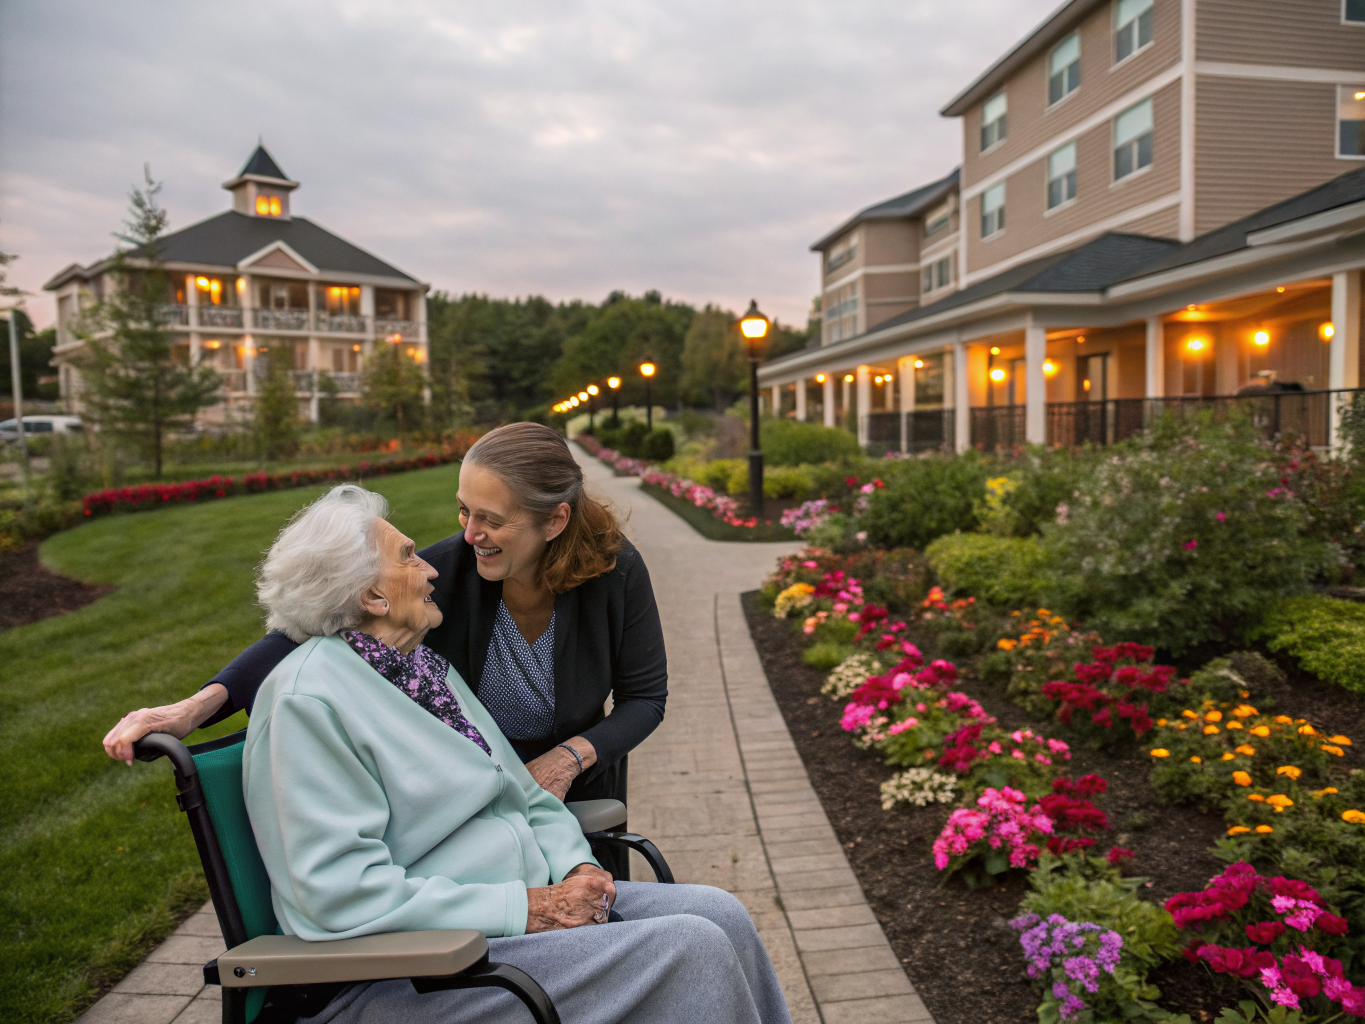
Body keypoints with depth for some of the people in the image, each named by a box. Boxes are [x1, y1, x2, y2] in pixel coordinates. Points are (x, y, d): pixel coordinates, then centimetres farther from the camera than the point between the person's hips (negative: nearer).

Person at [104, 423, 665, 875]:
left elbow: (645, 698, -13)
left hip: (575, 795, 1)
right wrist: (198, 705, -41)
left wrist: (572, 755, -29)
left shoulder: (616, 570, -25)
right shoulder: (449, 568, -28)